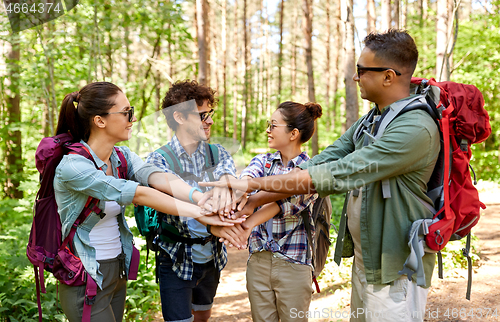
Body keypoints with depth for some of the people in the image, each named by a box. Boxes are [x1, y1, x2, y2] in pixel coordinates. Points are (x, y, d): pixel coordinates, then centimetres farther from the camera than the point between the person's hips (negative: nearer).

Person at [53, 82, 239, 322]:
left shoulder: (123, 157, 1)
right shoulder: (72, 166, -22)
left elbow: (159, 178, -18)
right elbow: (137, 194, -28)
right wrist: (200, 214, -30)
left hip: (117, 271, 7)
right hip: (86, 280, -7)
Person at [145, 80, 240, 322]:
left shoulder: (217, 153, 0)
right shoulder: (158, 159, -11)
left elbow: (226, 169, -24)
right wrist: (202, 199, -54)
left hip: (211, 256, 4)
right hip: (176, 259, -4)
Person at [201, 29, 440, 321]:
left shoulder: (416, 129, -24)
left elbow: (336, 175, -28)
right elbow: (319, 165, 0)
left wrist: (253, 183, -22)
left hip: (395, 271, -8)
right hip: (364, 260, 8)